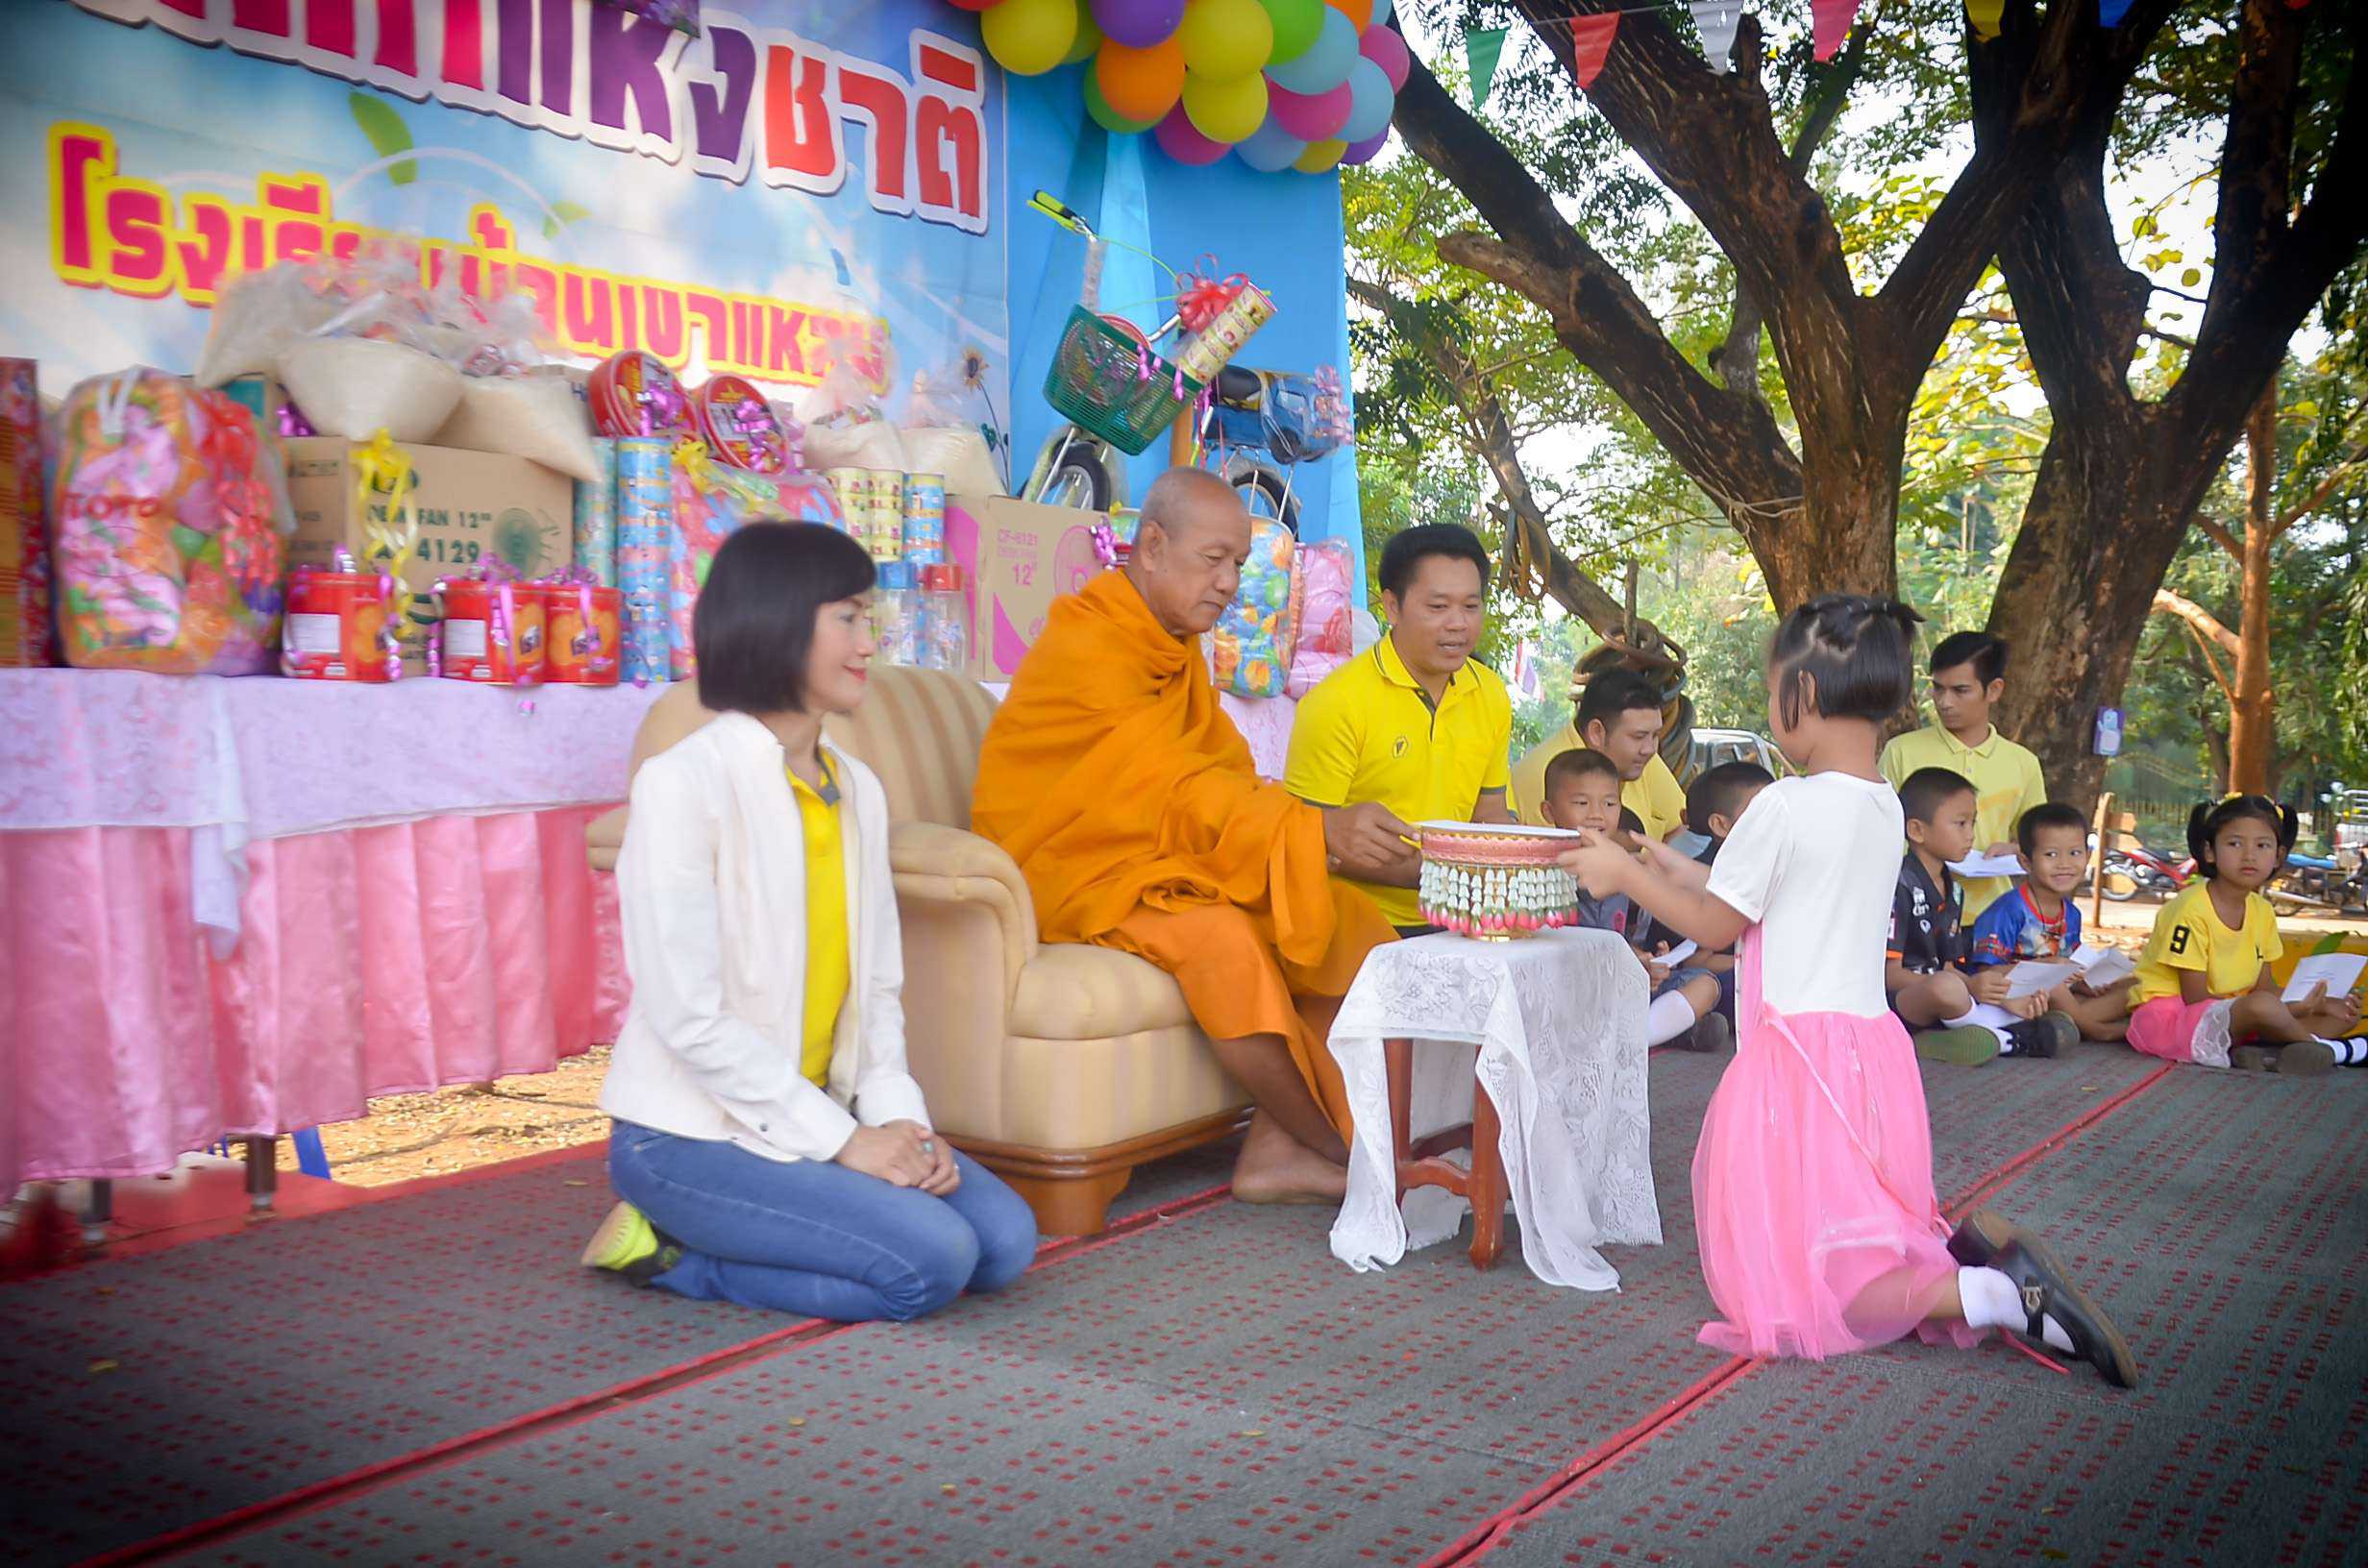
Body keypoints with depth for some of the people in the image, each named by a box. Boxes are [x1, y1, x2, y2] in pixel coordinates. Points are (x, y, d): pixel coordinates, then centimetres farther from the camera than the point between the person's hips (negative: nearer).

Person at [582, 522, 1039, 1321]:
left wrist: (899, 1117, -8)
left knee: (1004, 1239, -7)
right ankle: (668, 1247, -1)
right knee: (931, 1261, -20)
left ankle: (682, 1246, 3)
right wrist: (840, 1141, -18)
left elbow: (877, 984, 8)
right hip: (689, 1132, -8)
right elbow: (688, 1015, -19)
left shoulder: (857, 789, 7)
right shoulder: (682, 784, -16)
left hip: (813, 1113, 8)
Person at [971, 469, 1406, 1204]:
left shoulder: (1178, 647, 13)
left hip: (1164, 861, 9)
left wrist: (1319, 833, -14)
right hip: (1071, 876, -9)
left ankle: (1276, 1148, -13)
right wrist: (1317, 826, -33)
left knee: (1345, 917, -7)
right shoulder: (1088, 647, -17)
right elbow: (1173, 787, -25)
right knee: (1222, 938, -34)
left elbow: (1224, 776, 5)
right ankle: (1351, 1155, -17)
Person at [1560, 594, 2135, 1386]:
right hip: (1871, 1050, 9)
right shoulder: (1885, 807, 9)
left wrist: (1624, 875, 8)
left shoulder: (1785, 806, -16)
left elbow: (1713, 925, -5)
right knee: (1852, 1246, 22)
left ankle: (1997, 1296, -18)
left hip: (1799, 1052, -9)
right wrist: (1674, 870, 24)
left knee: (1797, 1292, -4)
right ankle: (1967, 1253, -1)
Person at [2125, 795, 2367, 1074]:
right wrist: (2286, 1009, -18)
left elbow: (2264, 986, 12)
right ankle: (2322, 1048, -5)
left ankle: (2263, 1051, -19)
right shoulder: (2192, 908, -18)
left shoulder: (2262, 911, 6)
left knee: (2344, 1016, 4)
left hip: (2230, 1015, 9)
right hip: (2168, 1016, -9)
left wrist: (2319, 1003, -7)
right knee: (2262, 1006, -35)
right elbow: (2195, 997, -19)